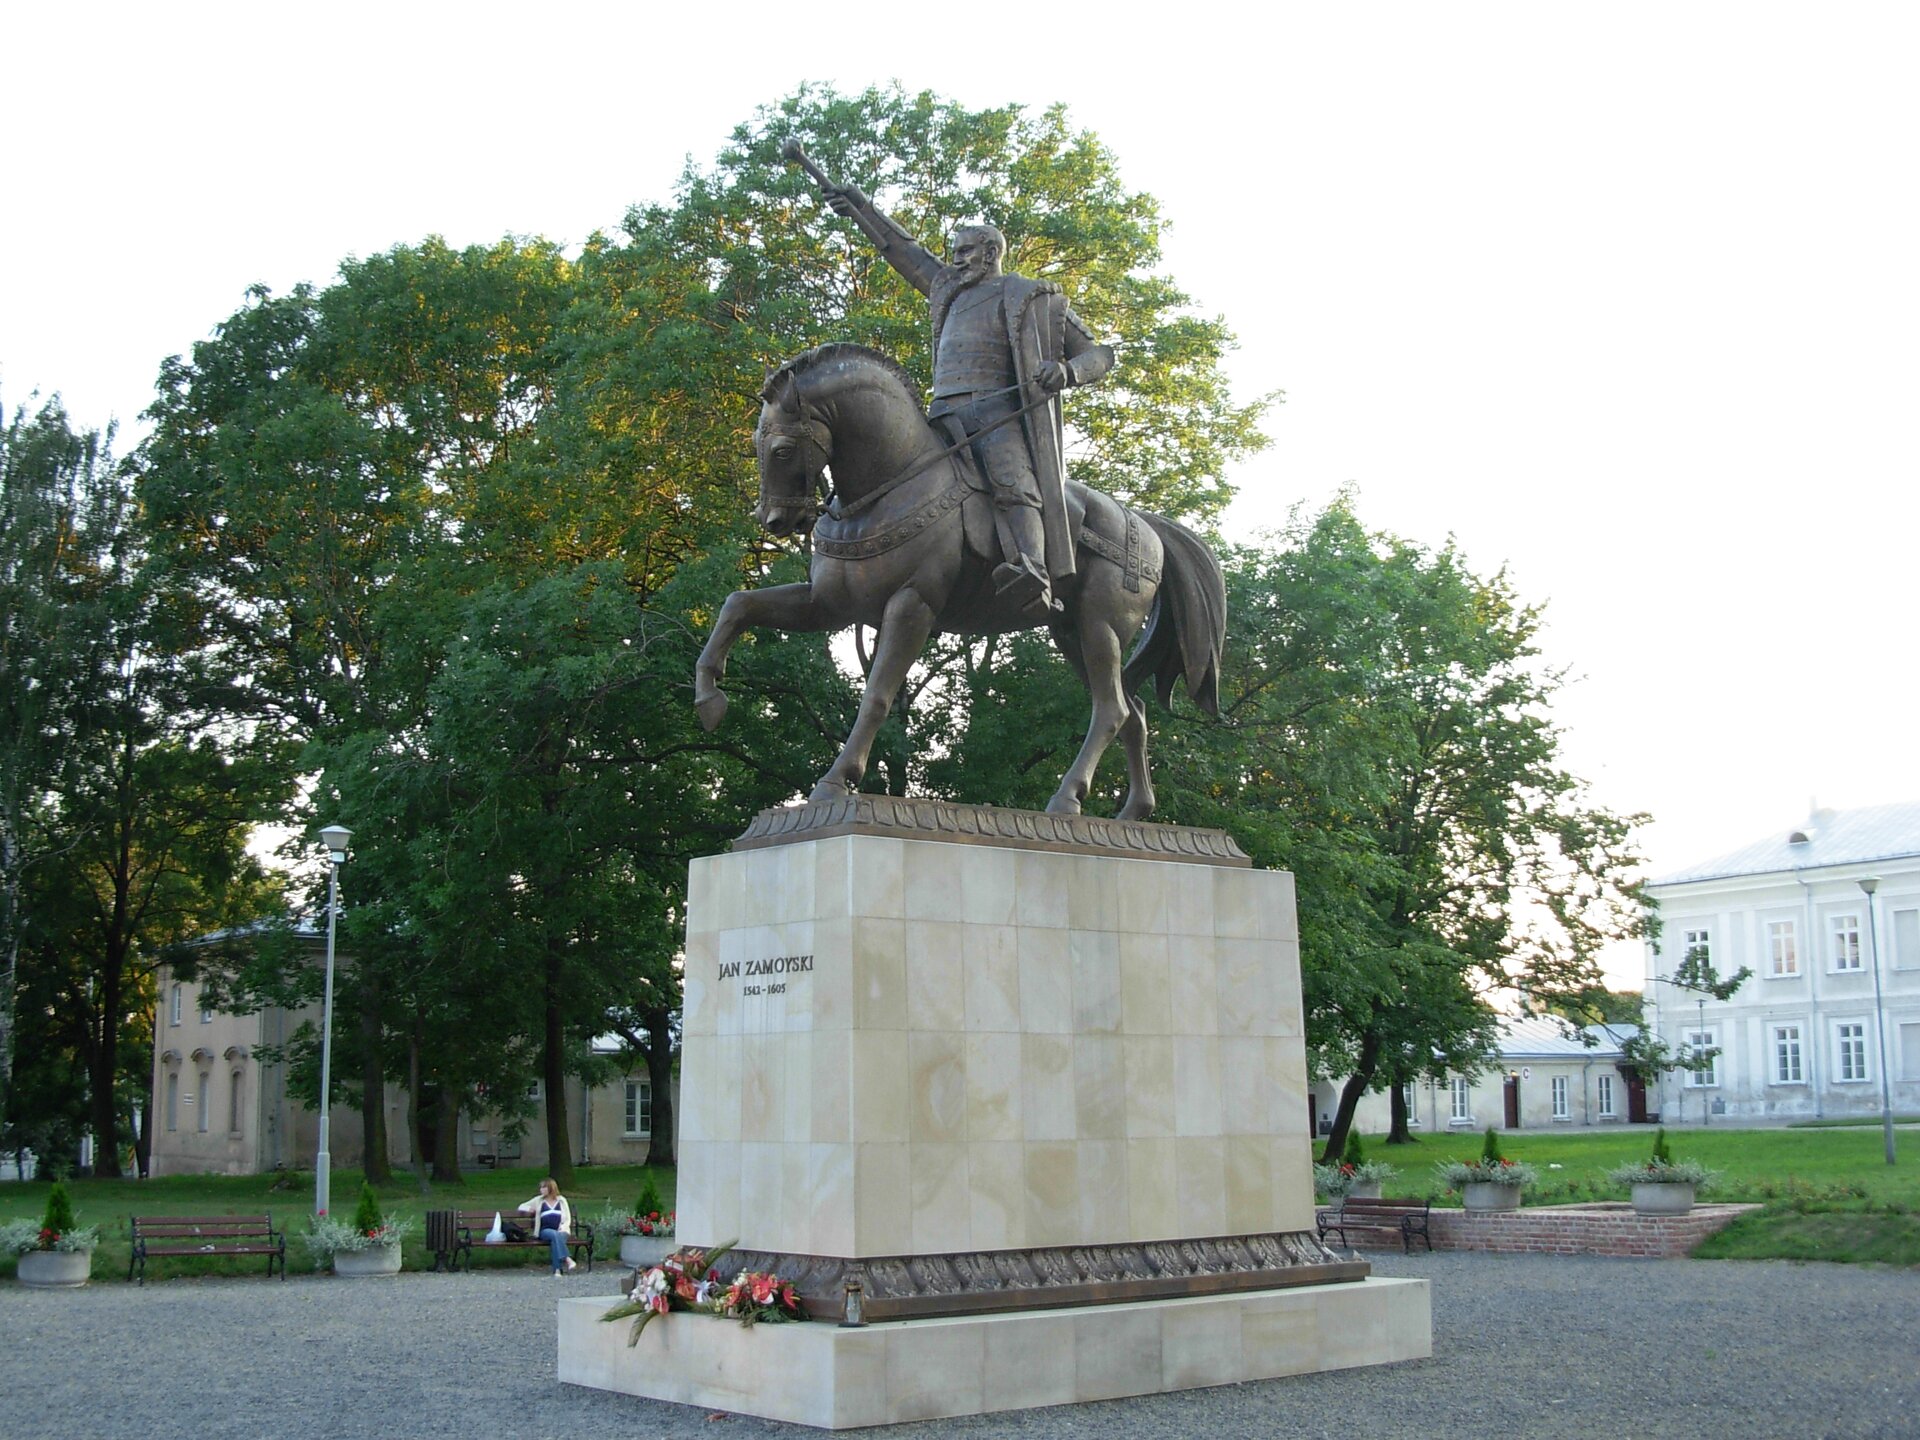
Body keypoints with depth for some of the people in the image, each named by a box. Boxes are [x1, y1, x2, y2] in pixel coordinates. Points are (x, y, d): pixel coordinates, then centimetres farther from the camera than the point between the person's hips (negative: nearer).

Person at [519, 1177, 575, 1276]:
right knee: (554, 1234, -36)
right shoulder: (539, 1200, 19)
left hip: (561, 1231, 0)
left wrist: (563, 1227, -9)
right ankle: (566, 1259, -51)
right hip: (545, 1230, 0)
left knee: (557, 1238, -36)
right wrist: (529, 1209, 2)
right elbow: (521, 1207, 25)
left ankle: (557, 1269, -47)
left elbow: (568, 1219, 12)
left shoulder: (561, 1200, 17)